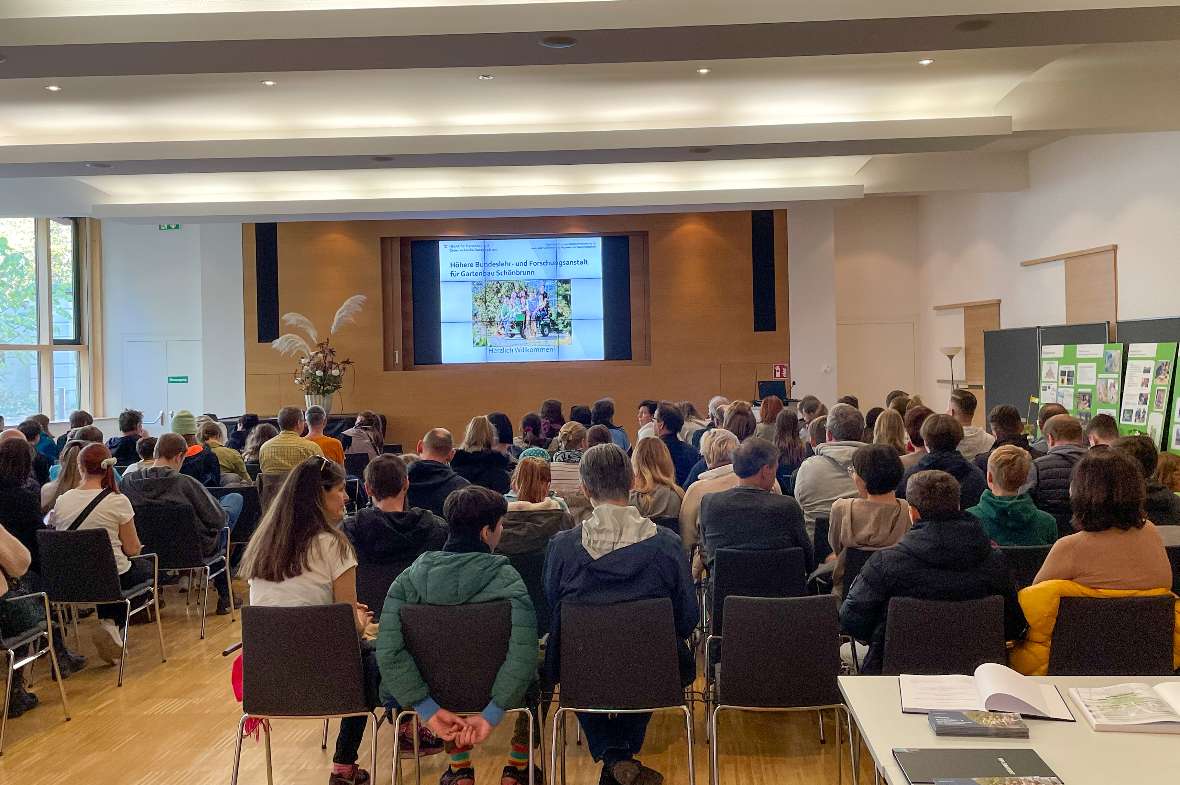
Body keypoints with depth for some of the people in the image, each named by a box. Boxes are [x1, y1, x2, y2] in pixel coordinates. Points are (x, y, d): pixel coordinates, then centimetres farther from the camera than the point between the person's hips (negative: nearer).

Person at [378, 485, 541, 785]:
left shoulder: (410, 577, -16)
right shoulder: (505, 578, -24)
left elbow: (388, 650, -25)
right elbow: (523, 651, -35)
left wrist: (430, 710, -22)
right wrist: (491, 716, -29)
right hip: (489, 691, -2)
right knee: (539, 671, 30)